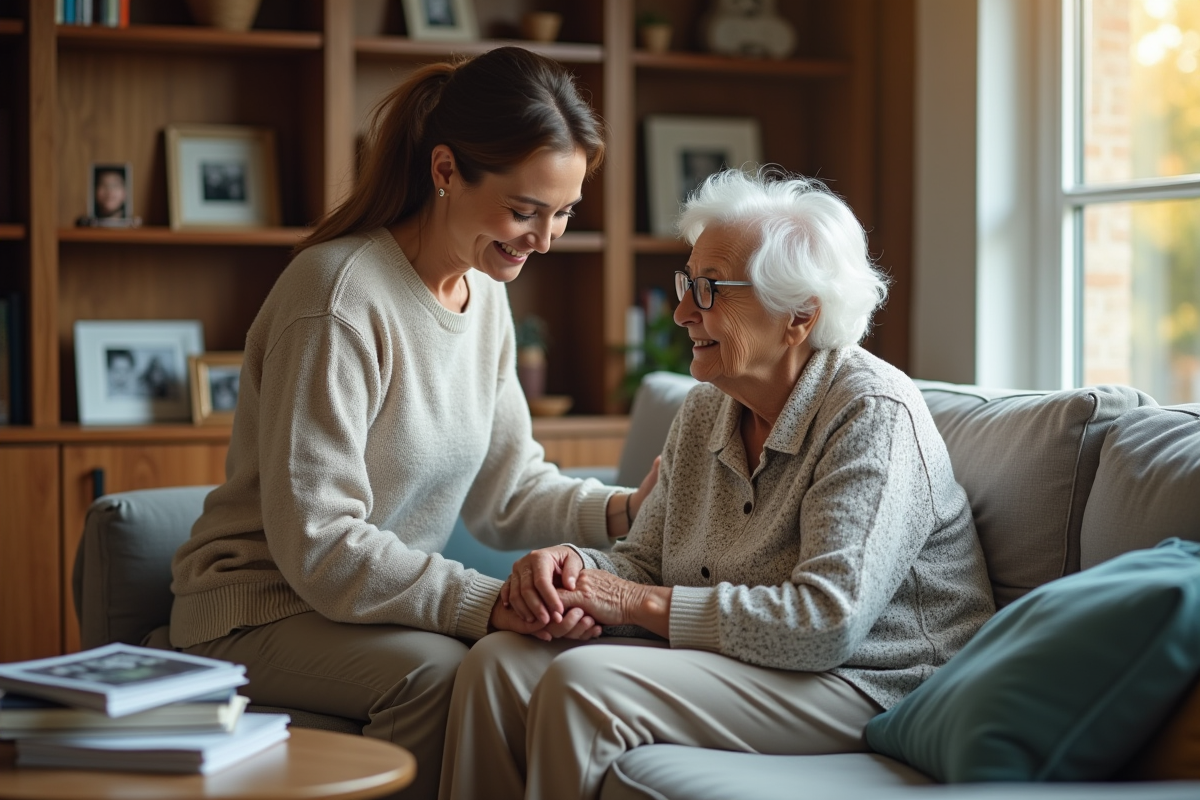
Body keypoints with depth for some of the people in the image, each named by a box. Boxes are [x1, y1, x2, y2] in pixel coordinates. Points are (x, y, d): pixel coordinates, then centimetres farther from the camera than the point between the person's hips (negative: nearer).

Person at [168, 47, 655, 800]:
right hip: (261, 611, -7)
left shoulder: (485, 291, 6)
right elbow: (316, 544, -23)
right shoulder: (342, 298, -21)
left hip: (395, 600, 7)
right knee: (437, 669, -34)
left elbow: (506, 487, 9)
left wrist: (621, 511, -10)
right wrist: (486, 603, -32)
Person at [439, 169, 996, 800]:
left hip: (864, 682, -8)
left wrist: (642, 603, -20)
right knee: (499, 662, -10)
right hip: (734, 666, 8)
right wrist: (572, 563, -12)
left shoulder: (873, 414, -16)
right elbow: (643, 563, 13)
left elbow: (827, 622, -24)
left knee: (585, 682, -25)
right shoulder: (705, 411, 10)